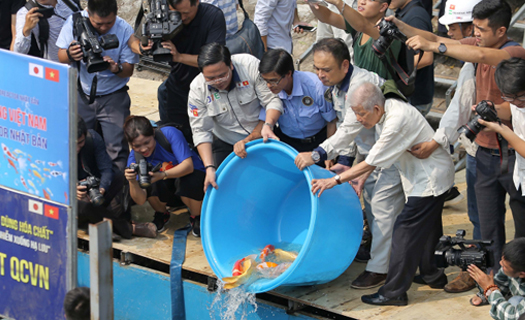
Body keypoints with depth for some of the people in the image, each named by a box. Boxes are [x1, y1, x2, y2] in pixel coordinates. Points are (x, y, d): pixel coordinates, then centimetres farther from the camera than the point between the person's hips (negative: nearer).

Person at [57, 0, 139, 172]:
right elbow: (61, 56, -2)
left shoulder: (125, 30, -12)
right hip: (81, 94, 1)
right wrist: (70, 55, -26)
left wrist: (117, 68, -28)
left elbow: (129, 70, -6)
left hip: (113, 97, -1)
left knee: (117, 148, -8)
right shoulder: (74, 22, -9)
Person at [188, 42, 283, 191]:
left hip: (261, 138, -1)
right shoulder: (197, 89, -15)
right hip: (225, 144, 2)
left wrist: (268, 125, -36)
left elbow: (273, 100, -16)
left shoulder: (250, 65, -21)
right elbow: (201, 131, -15)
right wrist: (209, 168, -25)